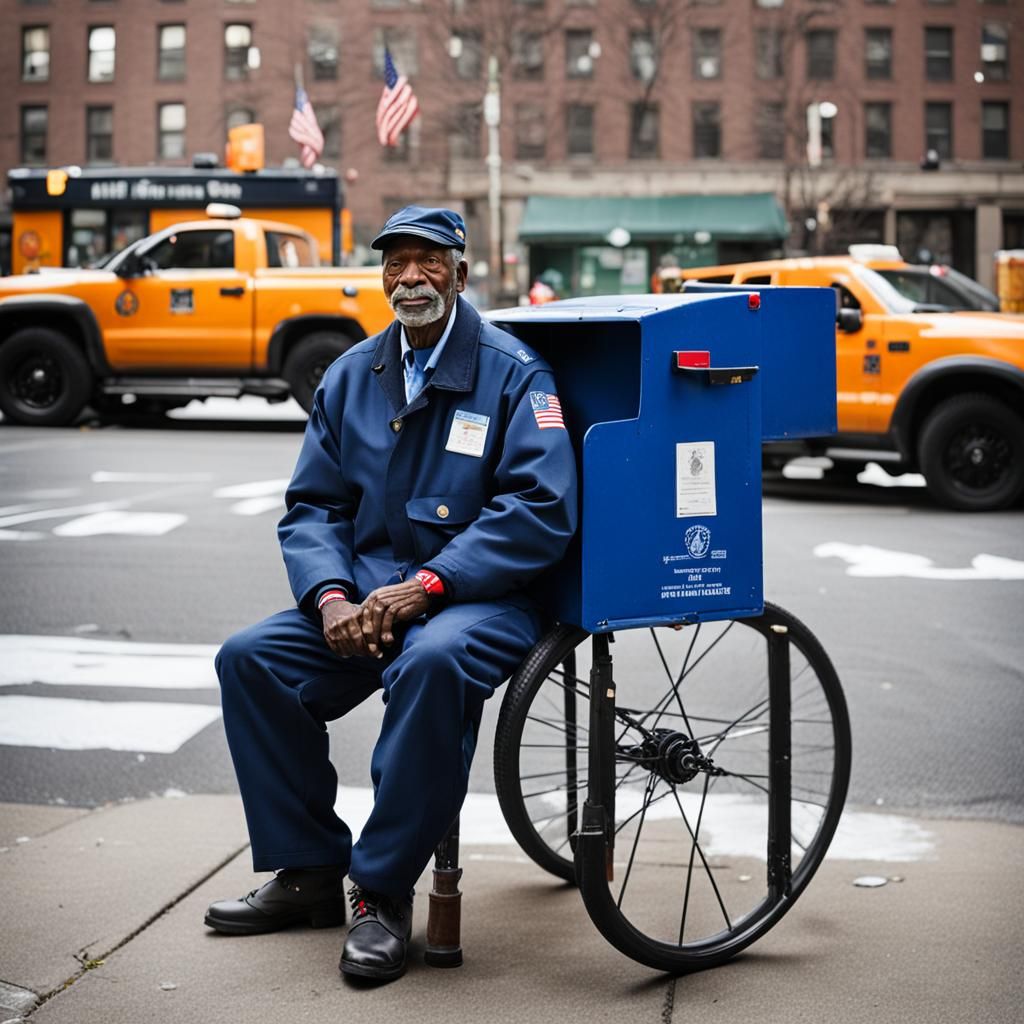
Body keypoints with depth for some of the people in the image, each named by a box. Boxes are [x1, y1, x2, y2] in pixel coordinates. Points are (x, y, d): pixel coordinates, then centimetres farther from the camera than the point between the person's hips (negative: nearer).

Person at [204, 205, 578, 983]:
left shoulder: (513, 372, -5)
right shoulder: (351, 376, 13)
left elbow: (542, 508, -15)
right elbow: (312, 505, 12)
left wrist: (427, 585, -22)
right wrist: (332, 597, -9)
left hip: (481, 597, -6)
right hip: (367, 592, 6)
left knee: (433, 660, -38)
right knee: (251, 658, -12)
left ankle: (383, 893, -23)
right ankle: (309, 873, 1)